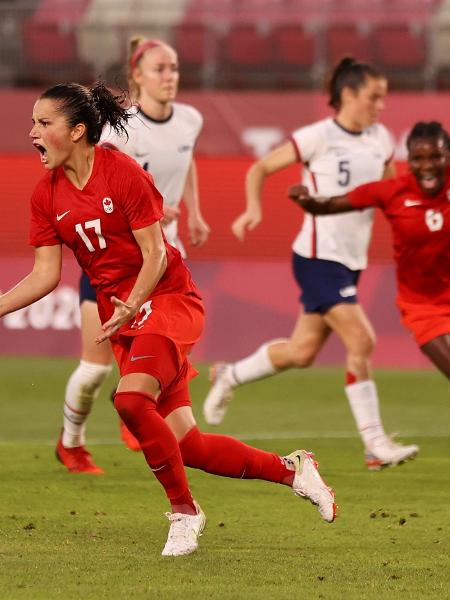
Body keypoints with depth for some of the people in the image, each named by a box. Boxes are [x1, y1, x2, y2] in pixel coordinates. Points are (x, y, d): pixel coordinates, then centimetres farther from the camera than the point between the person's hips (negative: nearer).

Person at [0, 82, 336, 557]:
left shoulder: (123, 173, -14)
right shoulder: (47, 194, 3)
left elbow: (155, 255, -13)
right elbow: (45, 274, 2)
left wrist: (130, 306, -26)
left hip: (167, 300, -6)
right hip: (120, 316, 6)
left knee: (131, 399, -30)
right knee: (185, 445, -2)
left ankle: (183, 510, -11)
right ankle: (291, 470, 17)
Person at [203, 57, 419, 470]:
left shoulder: (380, 139, 7)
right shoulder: (319, 137, -11)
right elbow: (261, 168, -4)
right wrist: (254, 209, -20)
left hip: (351, 261, 7)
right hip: (318, 258, -7)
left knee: (302, 352, 13)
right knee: (362, 340, -16)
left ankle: (230, 377, 38)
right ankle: (376, 446, -12)